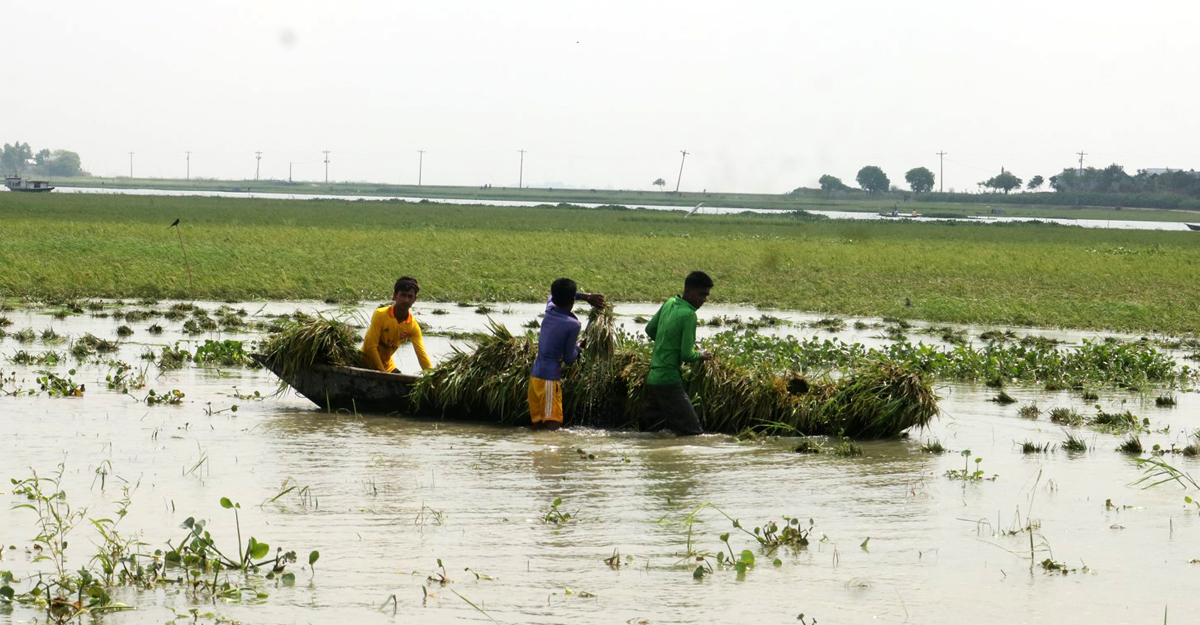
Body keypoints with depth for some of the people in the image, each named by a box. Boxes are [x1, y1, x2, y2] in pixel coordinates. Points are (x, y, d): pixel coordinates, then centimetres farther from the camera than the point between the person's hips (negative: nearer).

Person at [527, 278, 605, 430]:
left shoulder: (549, 311, 6)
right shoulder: (573, 325, -13)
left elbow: (555, 295, 30)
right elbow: (569, 359, -9)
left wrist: (586, 296, 27)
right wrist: (577, 346, 11)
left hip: (535, 376, 7)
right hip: (550, 378, -7)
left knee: (538, 423, 11)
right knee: (553, 424, -11)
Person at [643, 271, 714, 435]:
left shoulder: (669, 303, 8)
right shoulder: (689, 315, -16)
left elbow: (650, 329, 22)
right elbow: (687, 355, -16)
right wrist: (701, 355, 4)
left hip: (653, 377, 9)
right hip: (669, 382, -9)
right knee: (692, 431, -10)